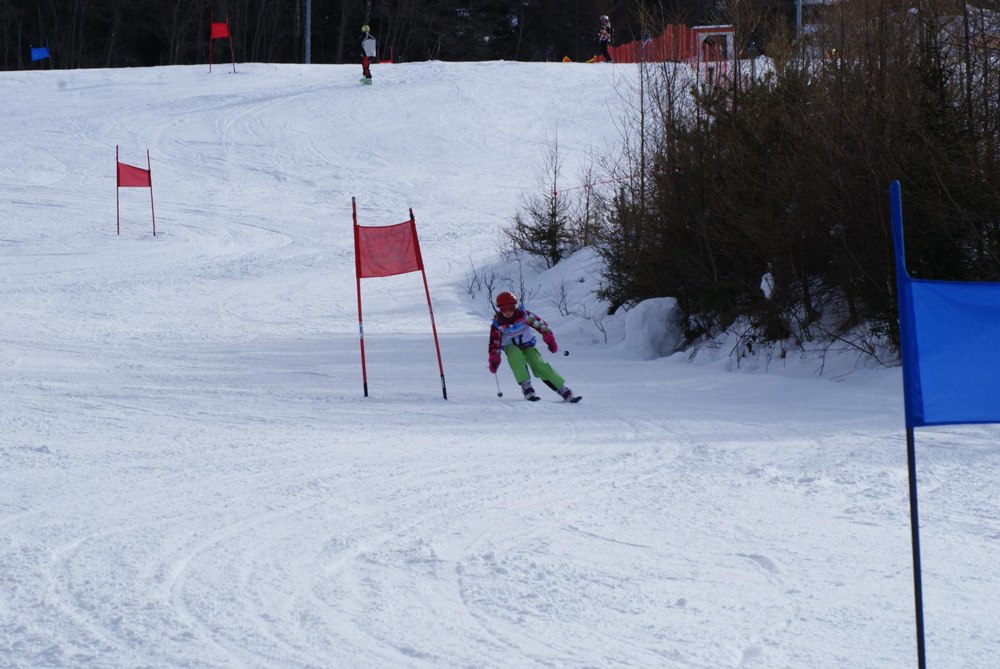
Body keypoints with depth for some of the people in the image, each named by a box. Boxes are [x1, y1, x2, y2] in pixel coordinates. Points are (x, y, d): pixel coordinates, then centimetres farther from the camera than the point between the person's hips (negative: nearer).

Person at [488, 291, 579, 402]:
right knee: (516, 356, -36)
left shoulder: (523, 315, -14)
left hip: (527, 346, 0)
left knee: (539, 366, -21)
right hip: (511, 347, 0)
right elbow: (494, 343, -6)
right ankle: (526, 388, -39)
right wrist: (494, 360, -17)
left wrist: (550, 341, -15)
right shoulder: (497, 324, -12)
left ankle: (564, 391, -17)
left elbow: (541, 325, -9)